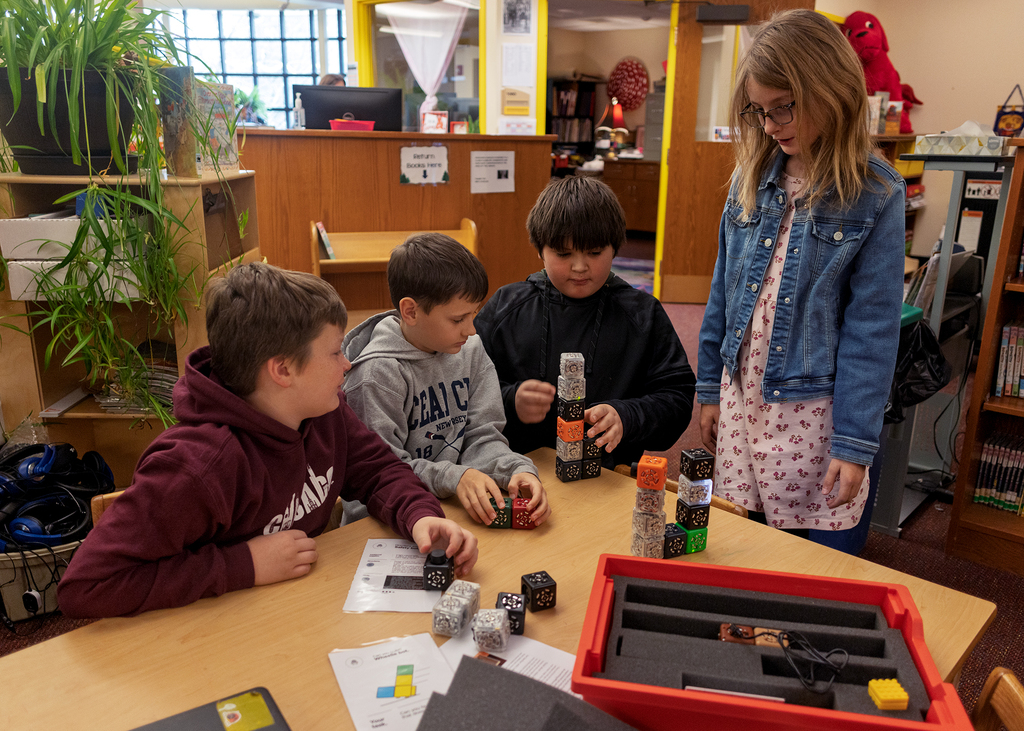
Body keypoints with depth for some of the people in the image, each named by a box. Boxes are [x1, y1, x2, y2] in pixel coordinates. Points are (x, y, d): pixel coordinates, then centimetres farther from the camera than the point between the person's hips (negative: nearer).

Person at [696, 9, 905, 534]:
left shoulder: (875, 196, -8)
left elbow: (873, 327, -10)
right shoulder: (751, 180, 5)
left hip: (813, 408, -4)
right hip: (740, 395, 4)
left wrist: (855, 443, -11)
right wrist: (710, 389, 10)